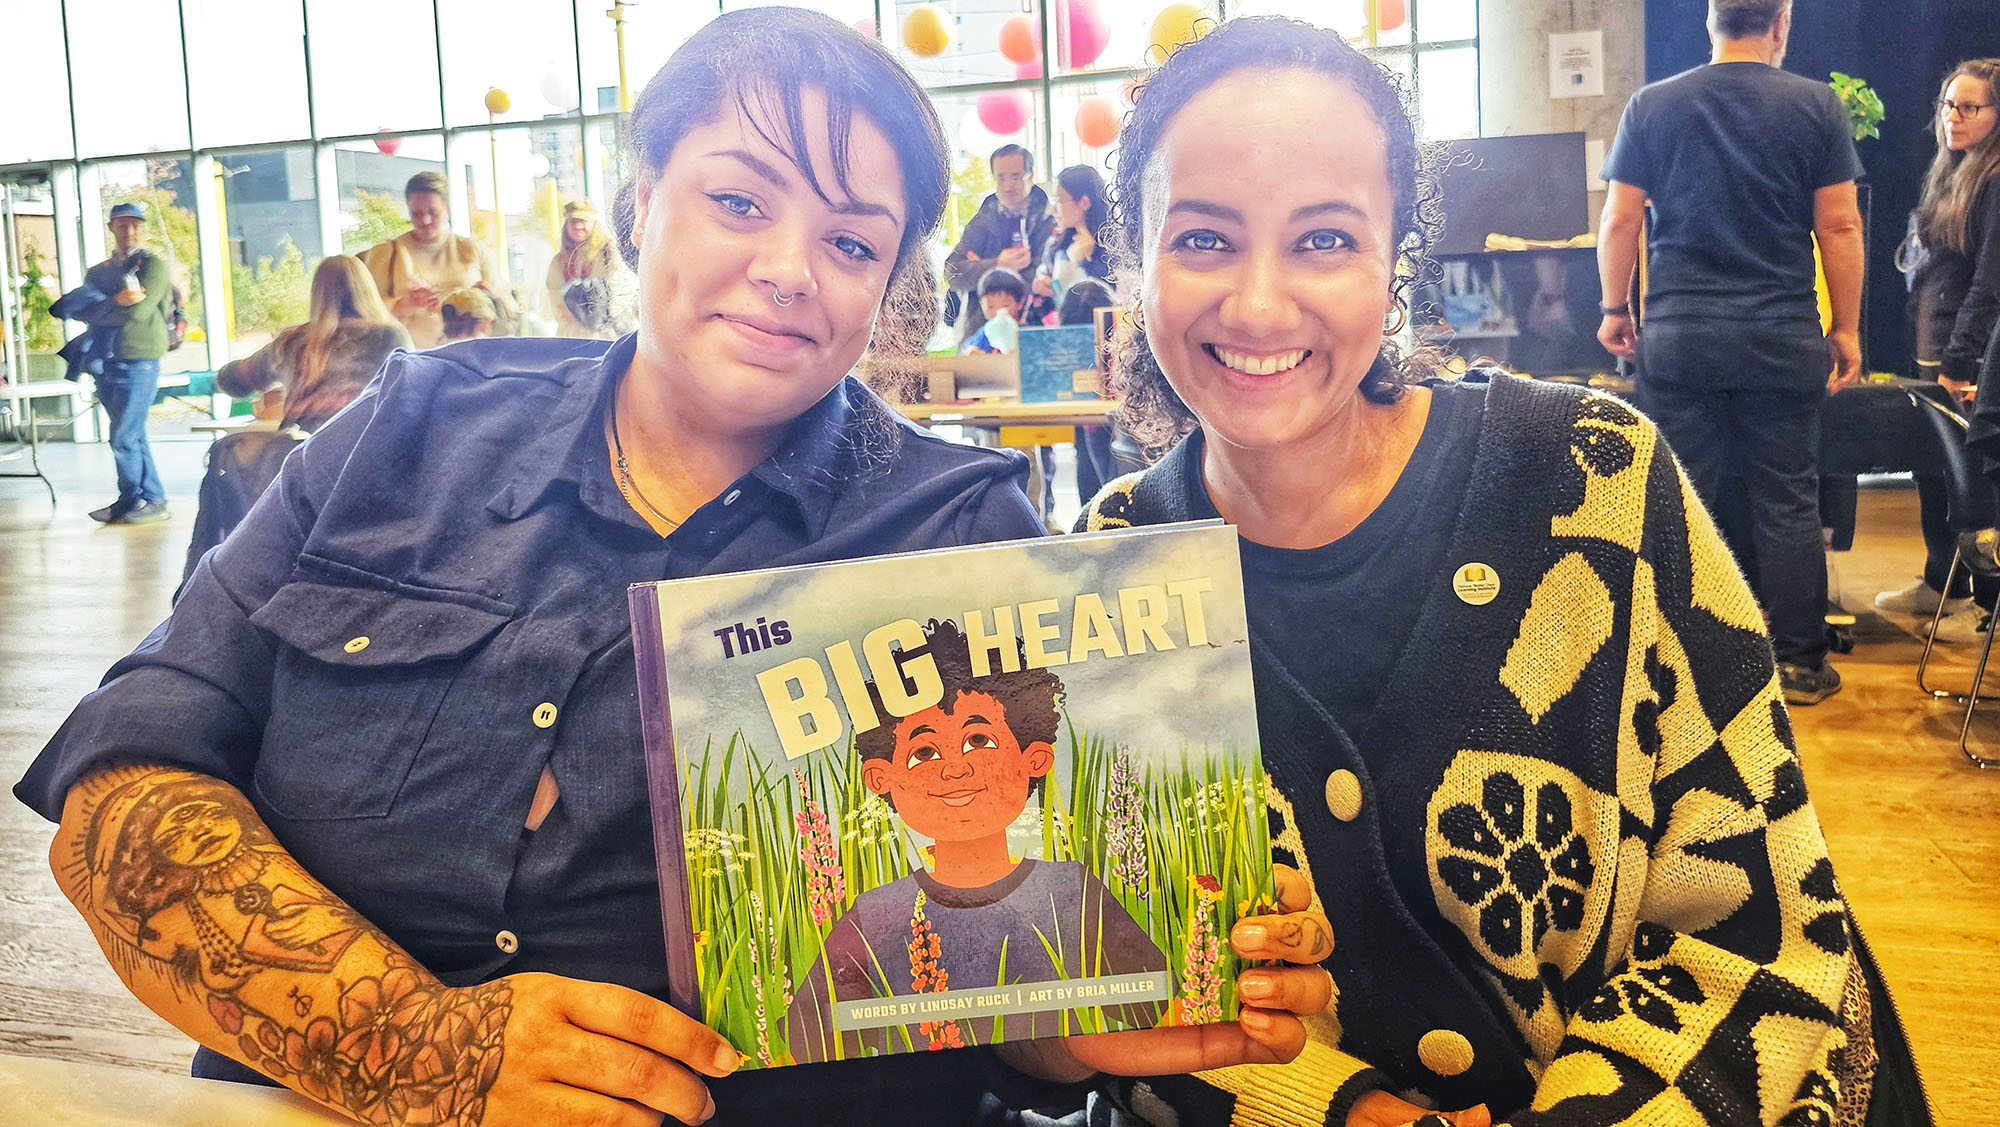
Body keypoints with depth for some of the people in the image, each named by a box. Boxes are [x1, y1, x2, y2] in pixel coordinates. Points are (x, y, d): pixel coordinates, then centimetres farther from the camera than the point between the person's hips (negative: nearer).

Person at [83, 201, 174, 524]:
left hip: (138, 361, -7)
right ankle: (152, 499, 15)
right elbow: (88, 312, 3)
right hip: (106, 362, 7)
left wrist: (103, 310, -1)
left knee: (124, 438, -9)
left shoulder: (154, 265, -1)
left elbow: (140, 310, -13)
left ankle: (130, 501, 2)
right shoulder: (98, 272, 19)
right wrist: (117, 302, -14)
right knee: (133, 437, 9)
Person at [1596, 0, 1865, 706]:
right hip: (1782, 339, 0)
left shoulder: (1651, 106, 3)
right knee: (1788, 503, 6)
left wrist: (1615, 310, 13)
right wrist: (1847, 330, 8)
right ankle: (1799, 665, 13)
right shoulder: (1815, 106, 1)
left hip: (1677, 337, 1)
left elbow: (1619, 221, 3)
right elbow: (1839, 227, 1)